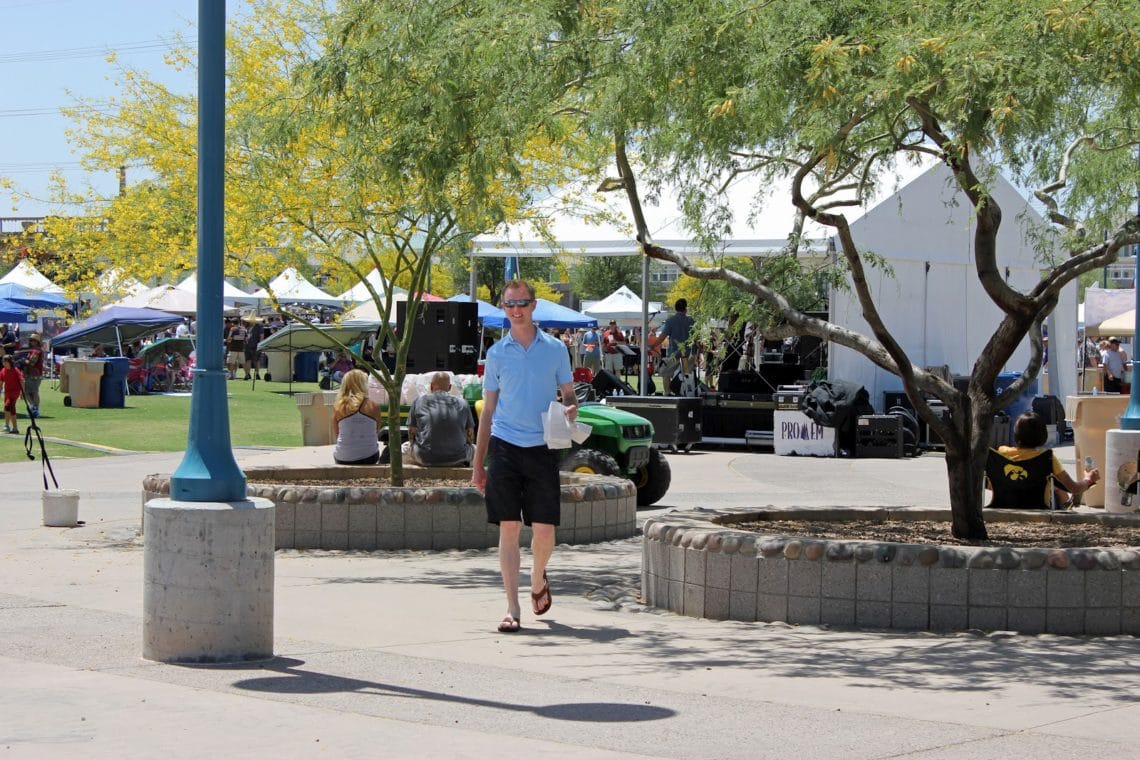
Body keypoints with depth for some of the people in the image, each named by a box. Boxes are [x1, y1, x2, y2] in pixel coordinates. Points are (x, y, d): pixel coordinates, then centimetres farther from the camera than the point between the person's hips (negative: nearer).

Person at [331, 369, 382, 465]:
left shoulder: (338, 407, -5)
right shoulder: (374, 406, -7)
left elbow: (336, 436, 5)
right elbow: (377, 433, 4)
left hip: (342, 459, 1)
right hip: (368, 458, -1)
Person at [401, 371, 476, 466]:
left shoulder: (419, 401, 6)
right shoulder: (462, 403, 9)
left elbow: (411, 433, 9)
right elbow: (470, 436, 12)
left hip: (426, 458, -1)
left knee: (405, 447, 29)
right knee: (473, 448, 33)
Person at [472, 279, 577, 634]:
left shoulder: (555, 349, 7)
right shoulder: (497, 353, 8)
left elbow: (569, 395, 13)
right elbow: (488, 410, 11)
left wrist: (571, 409, -13)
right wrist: (478, 463, 9)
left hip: (542, 447, 0)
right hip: (504, 445, 0)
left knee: (544, 530, 0)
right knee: (509, 528, -4)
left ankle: (538, 580, 32)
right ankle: (512, 608, -1)